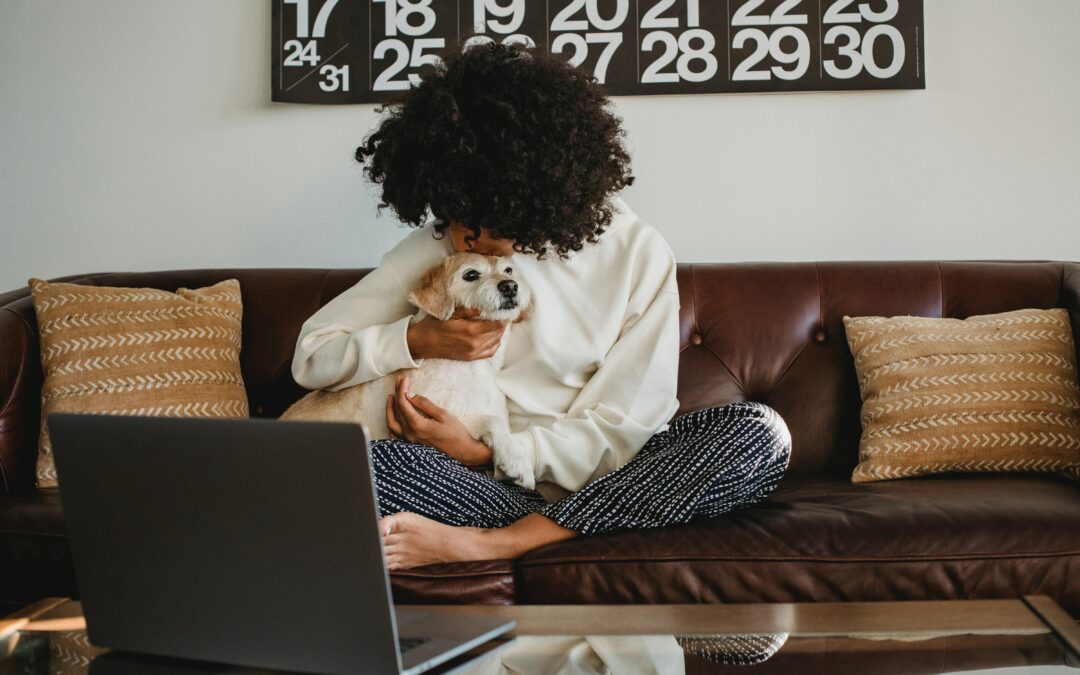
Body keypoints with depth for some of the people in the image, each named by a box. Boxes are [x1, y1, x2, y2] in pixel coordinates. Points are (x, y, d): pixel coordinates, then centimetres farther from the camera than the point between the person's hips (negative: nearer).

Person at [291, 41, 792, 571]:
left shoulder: (638, 254, -5)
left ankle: (488, 542, -29)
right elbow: (311, 356, 2)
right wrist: (417, 340, -14)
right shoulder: (436, 246, 0)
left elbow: (622, 429, -7)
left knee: (761, 431, -27)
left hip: (595, 472, 1)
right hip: (470, 477, -1)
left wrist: (484, 452, -16)